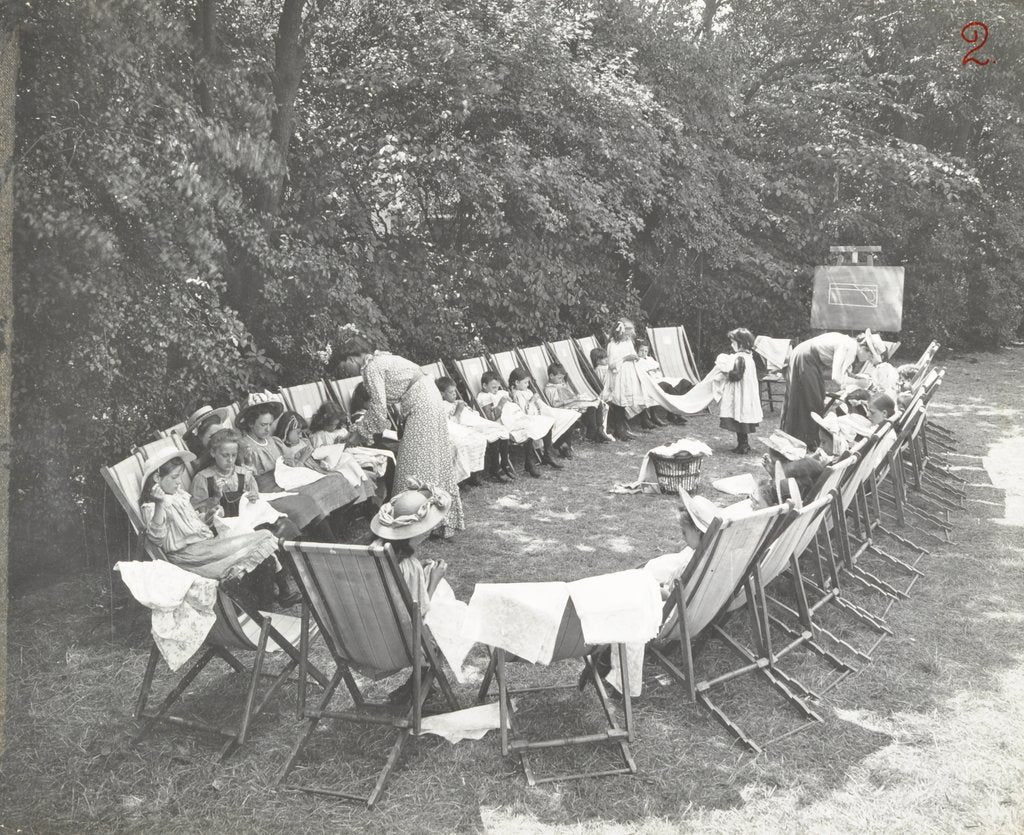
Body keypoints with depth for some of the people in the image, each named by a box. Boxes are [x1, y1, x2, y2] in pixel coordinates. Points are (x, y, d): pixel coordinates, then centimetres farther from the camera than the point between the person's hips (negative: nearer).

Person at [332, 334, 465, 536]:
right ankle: (447, 520, 21)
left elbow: (378, 407, -13)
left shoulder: (371, 367, -10)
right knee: (436, 465, 13)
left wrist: (359, 431, -1)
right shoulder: (380, 359, 18)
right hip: (430, 402, 10)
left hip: (421, 406, -10)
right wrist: (359, 427, 17)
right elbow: (380, 404, 20)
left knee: (417, 467, -4)